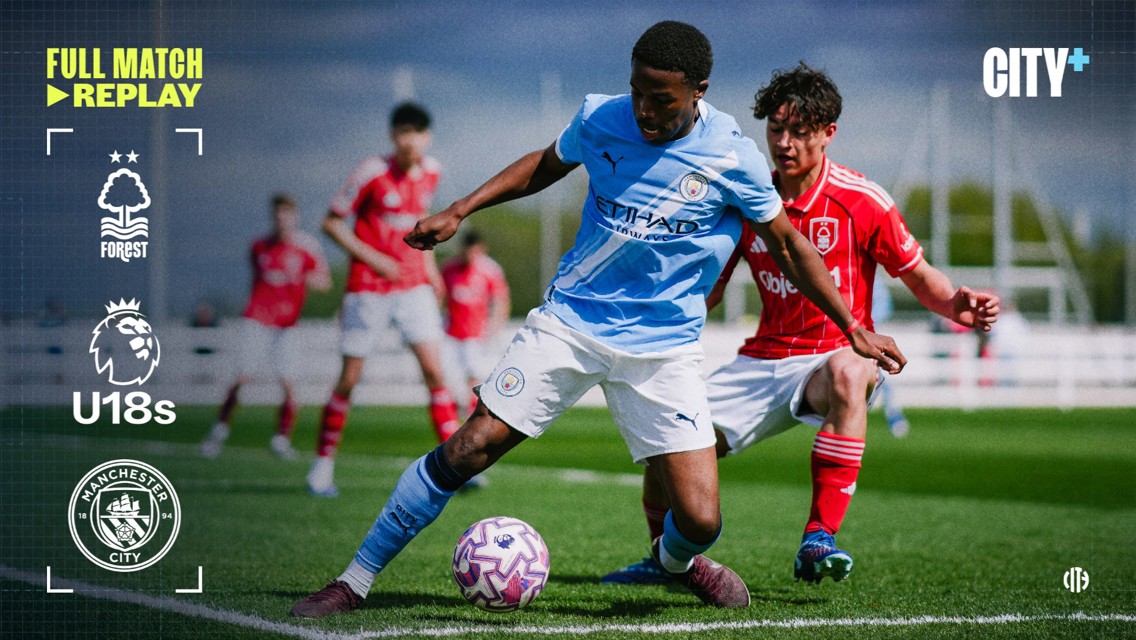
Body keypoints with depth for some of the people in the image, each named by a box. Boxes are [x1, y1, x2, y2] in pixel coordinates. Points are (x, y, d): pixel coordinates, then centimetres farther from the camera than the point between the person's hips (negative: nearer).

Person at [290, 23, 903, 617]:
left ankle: (675, 558, 30)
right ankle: (354, 581, 2)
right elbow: (546, 165, 16)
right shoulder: (599, 118, -6)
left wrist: (854, 329, 7)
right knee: (465, 450, -11)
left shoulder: (733, 158, -11)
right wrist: (458, 211, 9)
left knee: (701, 521, -10)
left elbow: (789, 245, 3)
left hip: (663, 347, -1)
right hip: (568, 319, 1)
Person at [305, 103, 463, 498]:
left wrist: (428, 264, 13)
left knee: (434, 370, -9)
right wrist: (372, 258, -16)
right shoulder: (373, 173, -13)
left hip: (414, 285, 4)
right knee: (349, 379, 0)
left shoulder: (430, 172, 4)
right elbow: (331, 223, -8)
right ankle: (323, 465, 14)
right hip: (368, 288, -4)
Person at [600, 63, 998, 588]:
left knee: (847, 374, -42)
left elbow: (920, 278, 0)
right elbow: (706, 293, 11)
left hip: (837, 353, -4)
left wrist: (958, 307, -22)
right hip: (762, 360, 4)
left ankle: (819, 540, -40)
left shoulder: (861, 202, -9)